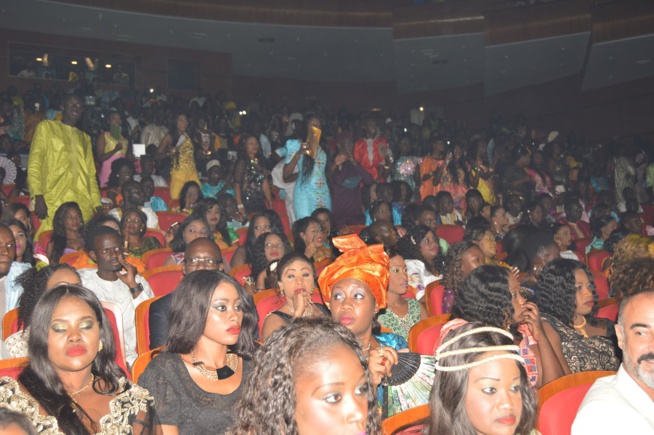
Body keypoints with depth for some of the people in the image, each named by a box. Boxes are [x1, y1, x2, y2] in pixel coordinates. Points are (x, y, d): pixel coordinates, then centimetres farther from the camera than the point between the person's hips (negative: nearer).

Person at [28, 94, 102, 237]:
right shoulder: (46, 127, 11)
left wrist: (97, 204, 9)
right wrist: (38, 197, -11)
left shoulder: (85, 138, 24)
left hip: (83, 204, 4)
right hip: (53, 202, -4)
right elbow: (34, 163, 1)